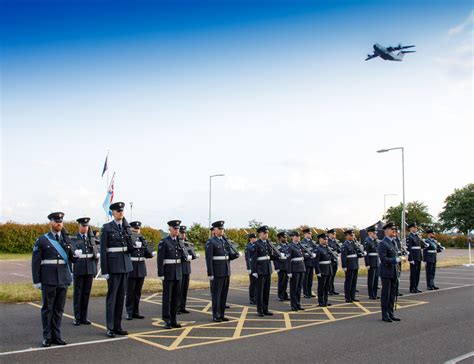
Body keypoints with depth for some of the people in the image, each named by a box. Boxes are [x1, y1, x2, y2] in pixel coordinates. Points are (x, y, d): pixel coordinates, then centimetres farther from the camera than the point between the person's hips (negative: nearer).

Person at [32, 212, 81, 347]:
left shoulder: (66, 240, 11)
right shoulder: (42, 240, -1)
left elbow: (72, 258, 10)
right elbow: (35, 261, -2)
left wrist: (76, 254, -14)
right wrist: (36, 281, -6)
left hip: (63, 279, 4)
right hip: (48, 280, -3)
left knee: (59, 309, 9)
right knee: (47, 308, 4)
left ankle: (56, 336, 18)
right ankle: (47, 337, 14)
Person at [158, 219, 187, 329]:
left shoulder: (180, 242, 10)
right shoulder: (164, 242, -7)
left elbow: (185, 258, 10)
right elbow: (160, 259, -9)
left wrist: (181, 249, -9)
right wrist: (160, 274, -13)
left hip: (178, 272, 6)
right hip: (168, 272, -6)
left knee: (176, 296, 8)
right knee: (167, 297, -1)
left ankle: (173, 320, 17)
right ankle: (167, 321, 7)